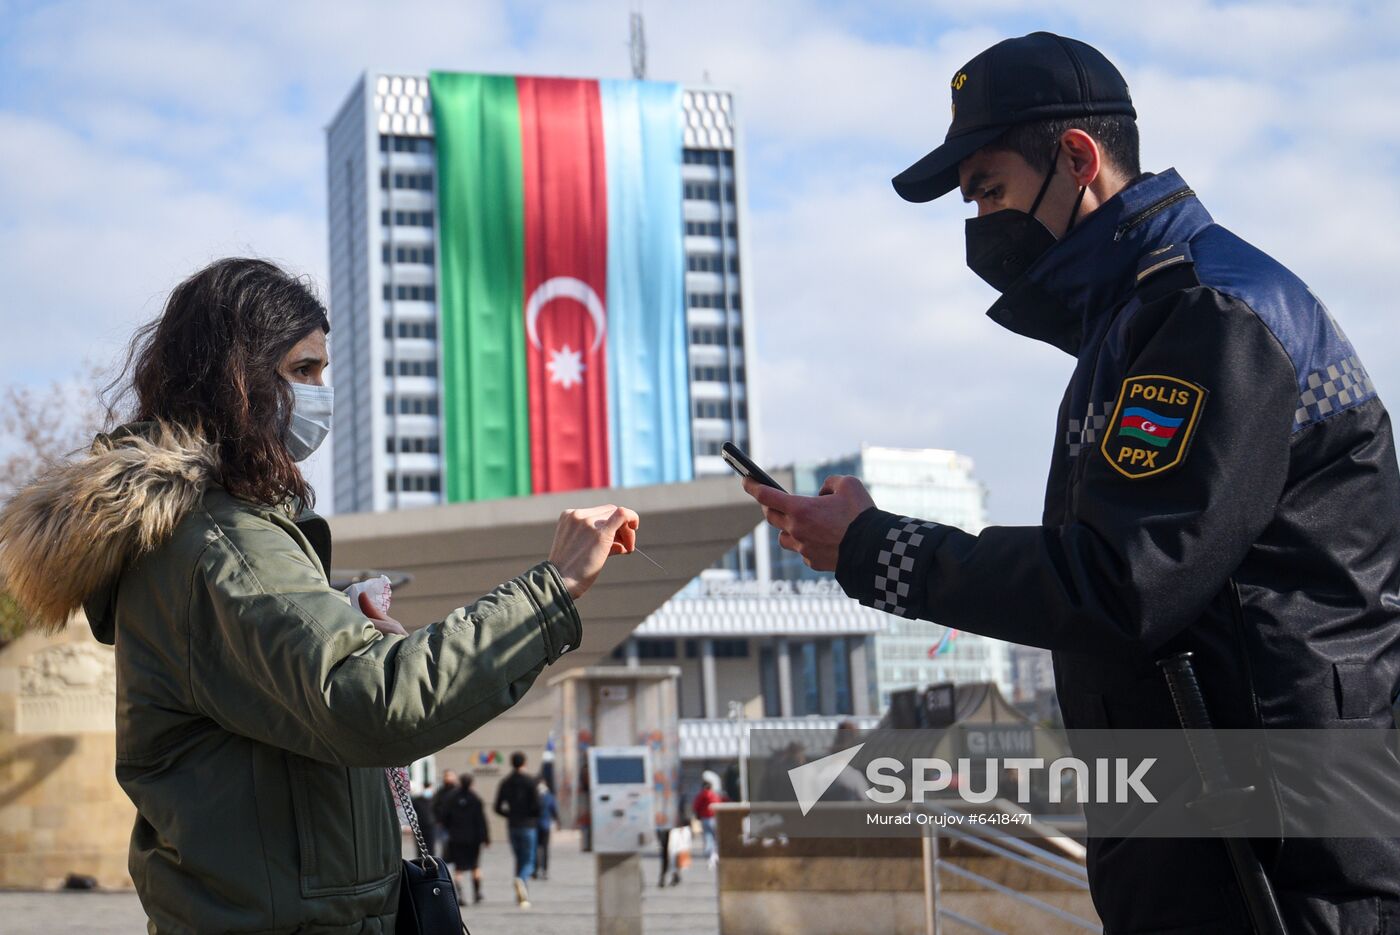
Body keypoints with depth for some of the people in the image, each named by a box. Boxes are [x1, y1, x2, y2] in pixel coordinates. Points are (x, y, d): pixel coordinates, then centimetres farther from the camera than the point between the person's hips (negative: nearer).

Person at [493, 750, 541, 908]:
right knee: (528, 861, -2)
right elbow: (536, 805, -15)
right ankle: (521, 880, -33)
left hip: (512, 826, 4)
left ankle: (522, 896, 13)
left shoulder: (505, 783, 5)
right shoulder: (529, 781, -7)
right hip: (528, 825, -4)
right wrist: (534, 818, 4)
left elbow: (498, 808, 4)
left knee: (519, 859, 14)